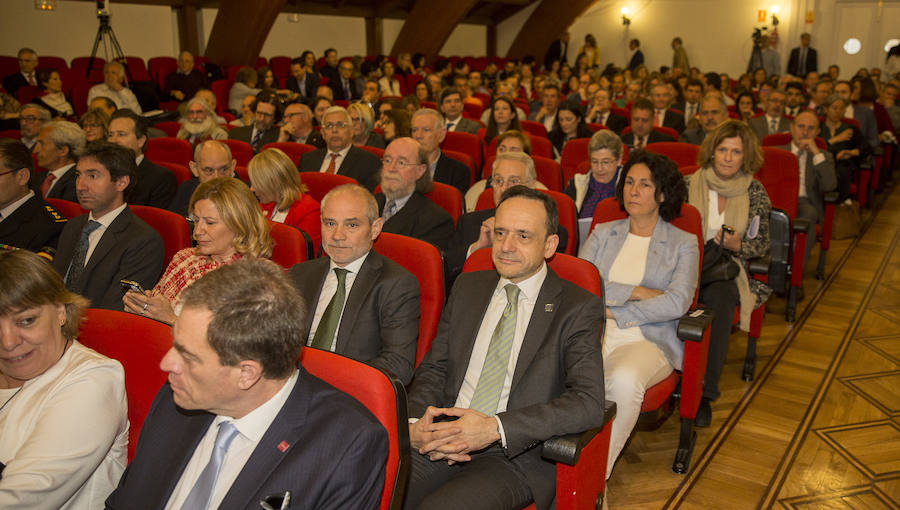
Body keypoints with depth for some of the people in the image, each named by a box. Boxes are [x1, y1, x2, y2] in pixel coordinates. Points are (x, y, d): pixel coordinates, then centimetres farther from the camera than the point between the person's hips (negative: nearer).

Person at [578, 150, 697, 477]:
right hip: (593, 333, 2)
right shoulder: (603, 233, 18)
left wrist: (614, 312, -9)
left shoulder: (683, 244, 10)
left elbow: (677, 303, -6)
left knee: (624, 380, -37)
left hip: (648, 340, -2)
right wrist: (635, 292, -6)